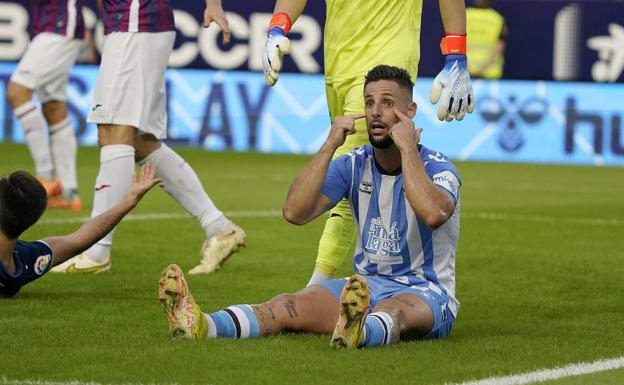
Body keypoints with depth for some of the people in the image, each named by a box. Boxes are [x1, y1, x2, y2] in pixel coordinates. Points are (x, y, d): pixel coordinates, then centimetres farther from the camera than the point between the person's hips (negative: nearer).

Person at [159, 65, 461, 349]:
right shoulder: (354, 165, 5)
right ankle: (201, 325, -48)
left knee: (394, 311, -42)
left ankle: (356, 331, -78)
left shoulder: (436, 167, -9)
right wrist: (330, 145, -14)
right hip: (366, 284, 5)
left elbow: (434, 214, -34)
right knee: (288, 306, -23)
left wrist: (407, 148, -23)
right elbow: (294, 212, -9)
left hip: (425, 291, -5)